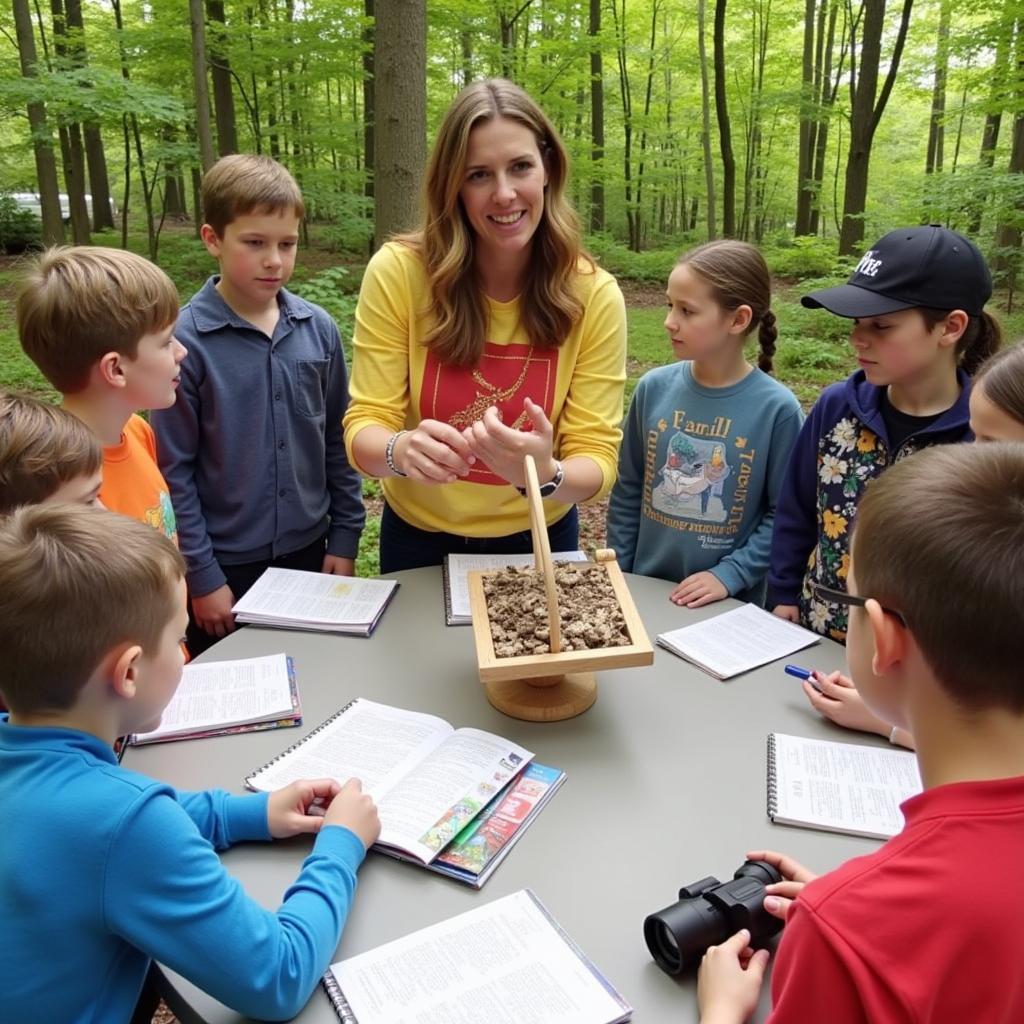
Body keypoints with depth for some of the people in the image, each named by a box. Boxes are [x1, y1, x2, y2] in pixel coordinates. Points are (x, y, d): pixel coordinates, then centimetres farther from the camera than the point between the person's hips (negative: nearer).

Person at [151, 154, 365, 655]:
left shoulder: (318, 328, -3)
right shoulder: (185, 340, -14)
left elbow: (337, 441, 4)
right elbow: (174, 471, -10)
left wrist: (345, 538, 4)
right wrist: (202, 576, -9)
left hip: (308, 552, 3)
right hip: (226, 564, -3)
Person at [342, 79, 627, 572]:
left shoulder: (594, 294, -16)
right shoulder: (397, 272, -18)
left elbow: (598, 456, -18)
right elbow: (364, 426, -17)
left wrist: (545, 473, -40)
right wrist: (402, 450, -40)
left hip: (538, 539, 1)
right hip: (418, 537, 0)